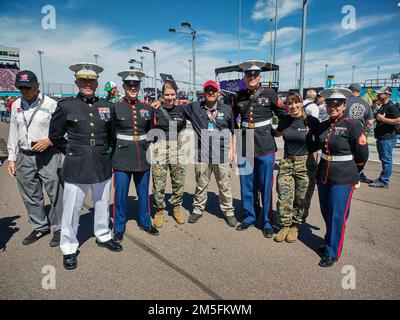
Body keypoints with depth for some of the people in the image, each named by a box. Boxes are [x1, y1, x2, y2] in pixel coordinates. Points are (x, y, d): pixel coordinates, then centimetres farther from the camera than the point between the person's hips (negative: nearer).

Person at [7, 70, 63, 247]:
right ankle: (40, 227, 30)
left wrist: (49, 141, -18)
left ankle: (58, 229, 15)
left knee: (56, 194, -1)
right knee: (31, 196, 13)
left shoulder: (50, 104, -5)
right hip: (24, 157, 5)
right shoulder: (16, 106, 10)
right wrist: (11, 158, 12)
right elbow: (13, 133, 15)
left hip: (48, 156, -5)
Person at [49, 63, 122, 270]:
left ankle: (103, 236, 39)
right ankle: (69, 248, 26)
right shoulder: (65, 105, -3)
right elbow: (55, 136, 7)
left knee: (102, 204, 17)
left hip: (103, 165, 3)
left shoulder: (108, 106, 4)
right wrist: (73, 149, 13)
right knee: (72, 208, 6)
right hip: (76, 167, -2)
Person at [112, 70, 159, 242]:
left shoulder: (148, 108, 7)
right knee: (120, 195, 4)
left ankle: (145, 222, 33)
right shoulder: (115, 108, -2)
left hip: (143, 159, 3)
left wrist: (148, 144, 9)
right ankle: (119, 228, 22)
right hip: (122, 159, -3)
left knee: (144, 193, 14)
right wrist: (117, 147, 0)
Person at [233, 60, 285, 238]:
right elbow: (232, 117, 17)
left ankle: (267, 221, 21)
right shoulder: (240, 95, 6)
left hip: (265, 146, -3)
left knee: (265, 186, 5)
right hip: (245, 146, 3)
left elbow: (283, 114, 6)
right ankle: (249, 216, 28)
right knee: (247, 184, 11)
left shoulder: (269, 93, -3)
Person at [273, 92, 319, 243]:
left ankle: (295, 226, 25)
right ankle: (285, 225, 19)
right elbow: (277, 133, 25)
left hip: (306, 164, -2)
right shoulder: (284, 120, 4)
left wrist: (313, 162, -5)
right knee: (284, 196, 1)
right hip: (286, 162, 3)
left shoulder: (312, 121, -7)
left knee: (302, 198, 7)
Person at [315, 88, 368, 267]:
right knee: (326, 213, 15)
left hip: (343, 179, -5)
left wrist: (351, 172, 7)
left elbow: (362, 155, -5)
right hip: (323, 176, 6)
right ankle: (330, 241, 34)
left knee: (337, 216, 1)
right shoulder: (322, 126, 5)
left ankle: (332, 253, 14)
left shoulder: (352, 126, -11)